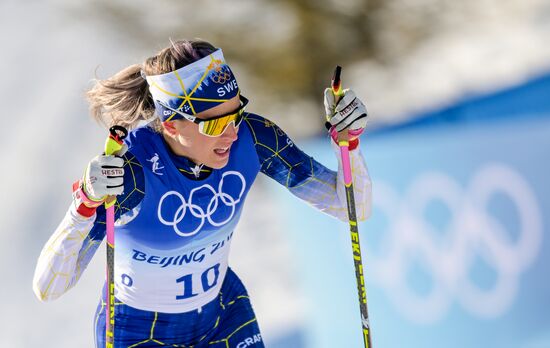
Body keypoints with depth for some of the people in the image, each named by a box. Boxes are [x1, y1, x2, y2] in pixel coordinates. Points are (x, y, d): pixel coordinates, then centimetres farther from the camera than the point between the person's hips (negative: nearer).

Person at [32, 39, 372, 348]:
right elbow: (48, 288, -34)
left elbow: (352, 207, -12)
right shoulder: (128, 169, -32)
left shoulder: (252, 137, -21)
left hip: (225, 316, 4)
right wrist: (86, 203, -48)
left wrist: (349, 139, -29)